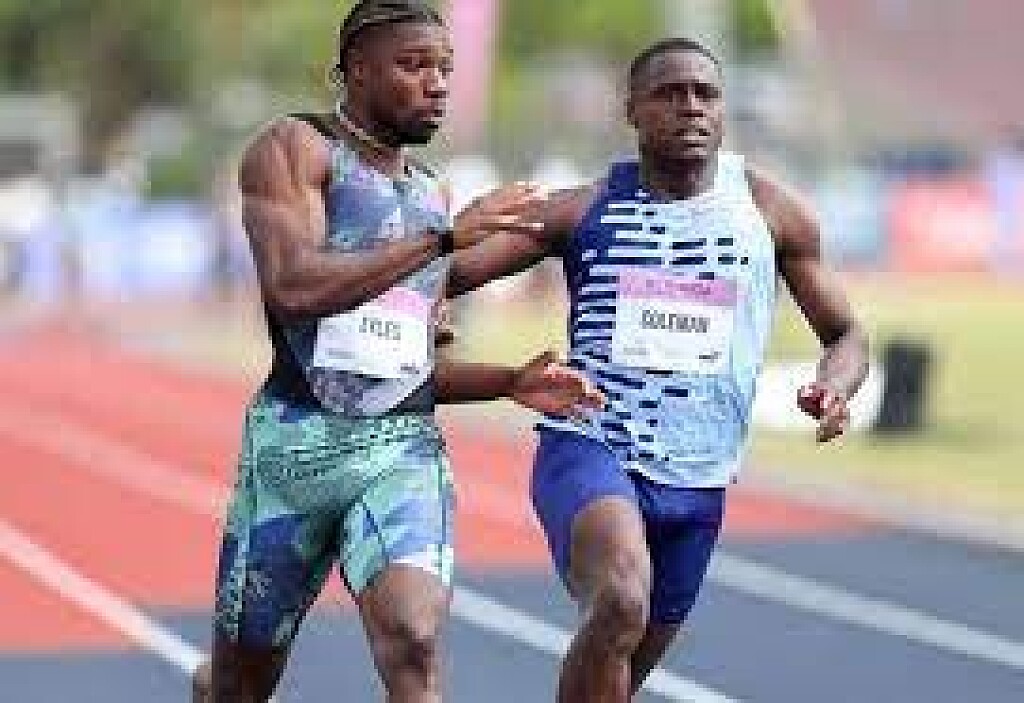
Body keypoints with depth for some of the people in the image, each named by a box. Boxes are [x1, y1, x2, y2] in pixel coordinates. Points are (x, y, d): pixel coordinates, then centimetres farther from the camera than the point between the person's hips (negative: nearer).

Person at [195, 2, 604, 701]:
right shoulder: (296, 147, -3)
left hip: (404, 451, 4)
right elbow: (293, 285, -22)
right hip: (297, 442, -4)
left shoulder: (430, 193, 16)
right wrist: (445, 238, -20)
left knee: (415, 640, -24)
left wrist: (512, 382, 5)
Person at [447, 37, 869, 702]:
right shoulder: (584, 210, 2)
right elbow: (449, 270, -3)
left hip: (696, 481, 3)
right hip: (587, 449, -3)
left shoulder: (771, 210, 6)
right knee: (621, 602, -34)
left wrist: (835, 386, -9)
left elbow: (847, 336, 14)